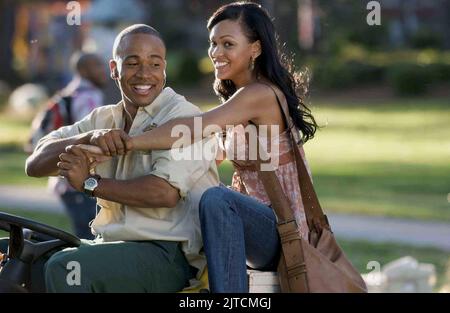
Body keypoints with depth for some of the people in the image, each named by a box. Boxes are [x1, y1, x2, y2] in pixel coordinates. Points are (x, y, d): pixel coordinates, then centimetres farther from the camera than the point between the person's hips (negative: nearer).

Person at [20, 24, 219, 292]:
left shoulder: (183, 116, -6)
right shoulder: (103, 119, 13)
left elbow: (165, 193, -20)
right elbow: (35, 164, 2)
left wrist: (89, 183, -12)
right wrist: (89, 138, -16)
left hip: (171, 256, -7)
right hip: (112, 244, 7)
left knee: (65, 268, -27)